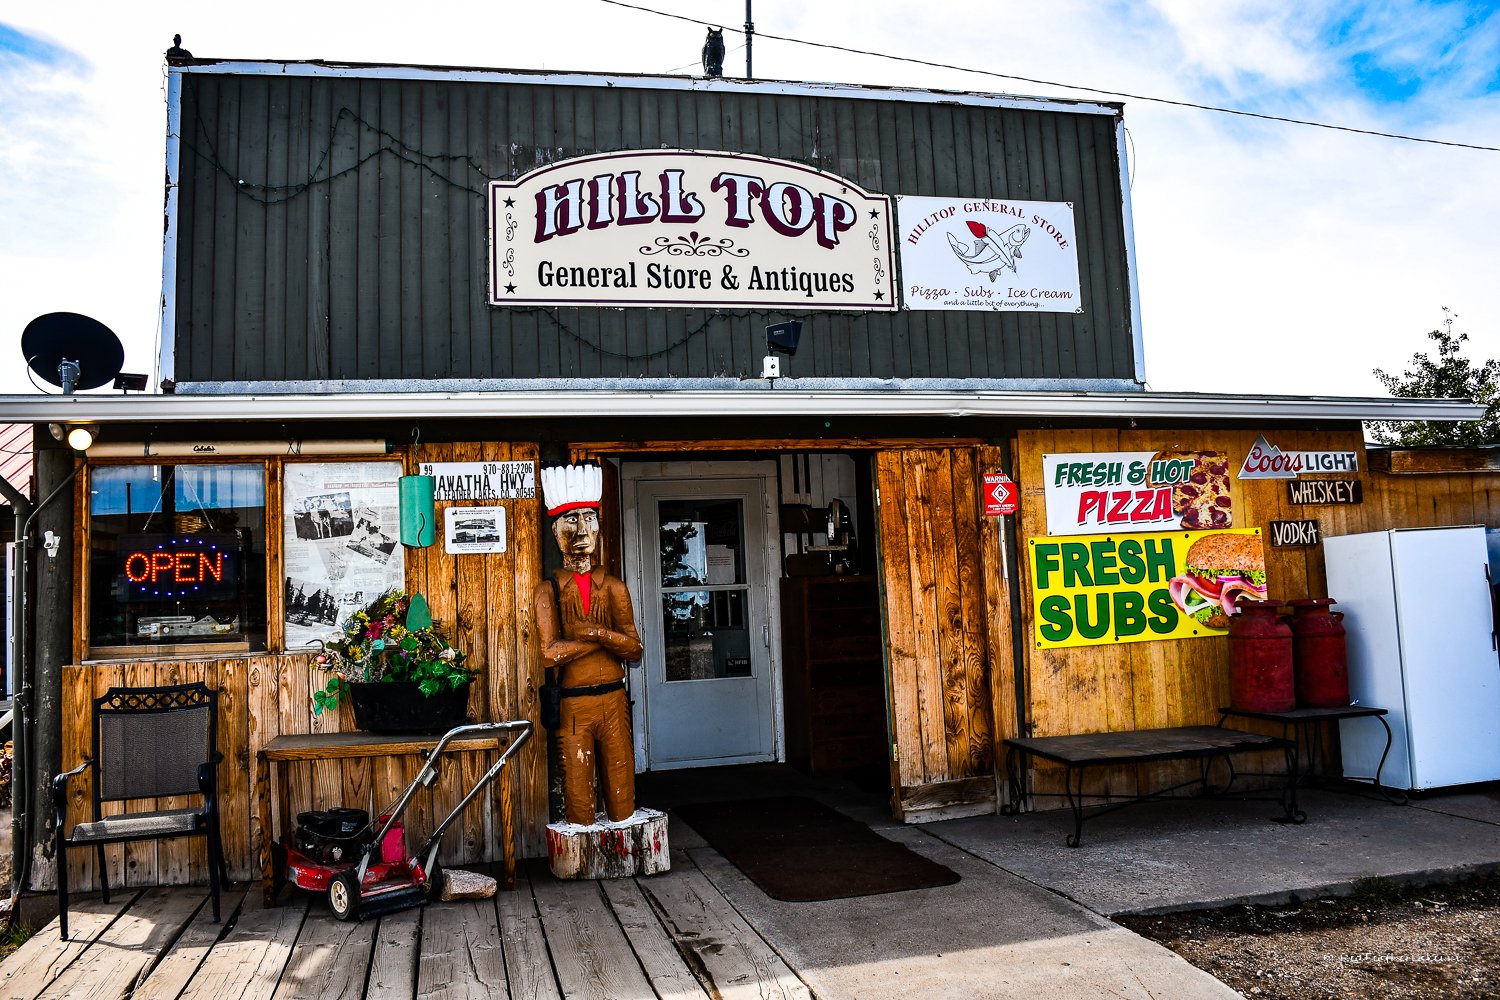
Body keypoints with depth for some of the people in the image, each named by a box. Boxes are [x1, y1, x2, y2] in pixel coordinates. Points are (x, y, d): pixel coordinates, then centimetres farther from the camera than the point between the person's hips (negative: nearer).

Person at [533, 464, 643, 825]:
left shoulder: (614, 587, 8)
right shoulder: (547, 591, 0)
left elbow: (635, 648, 0)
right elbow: (551, 653, -13)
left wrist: (596, 632, -17)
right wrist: (610, 638, -9)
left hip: (613, 702, 2)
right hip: (572, 706, -2)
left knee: (623, 802, 5)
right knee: (579, 805, 3)